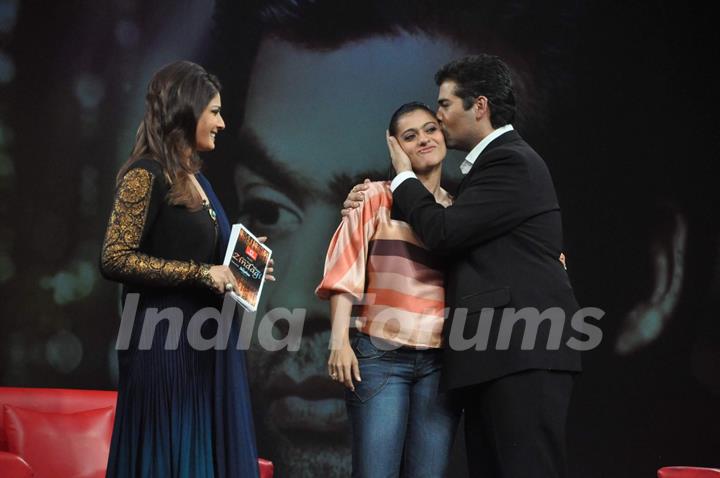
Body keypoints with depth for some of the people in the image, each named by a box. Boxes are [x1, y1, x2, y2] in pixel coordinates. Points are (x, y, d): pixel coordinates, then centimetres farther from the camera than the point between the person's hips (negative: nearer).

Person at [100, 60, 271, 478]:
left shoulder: (197, 180, 15)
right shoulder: (146, 176, -10)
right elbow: (115, 260, -18)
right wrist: (202, 274, -18)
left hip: (210, 341, 8)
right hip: (166, 343, -8)